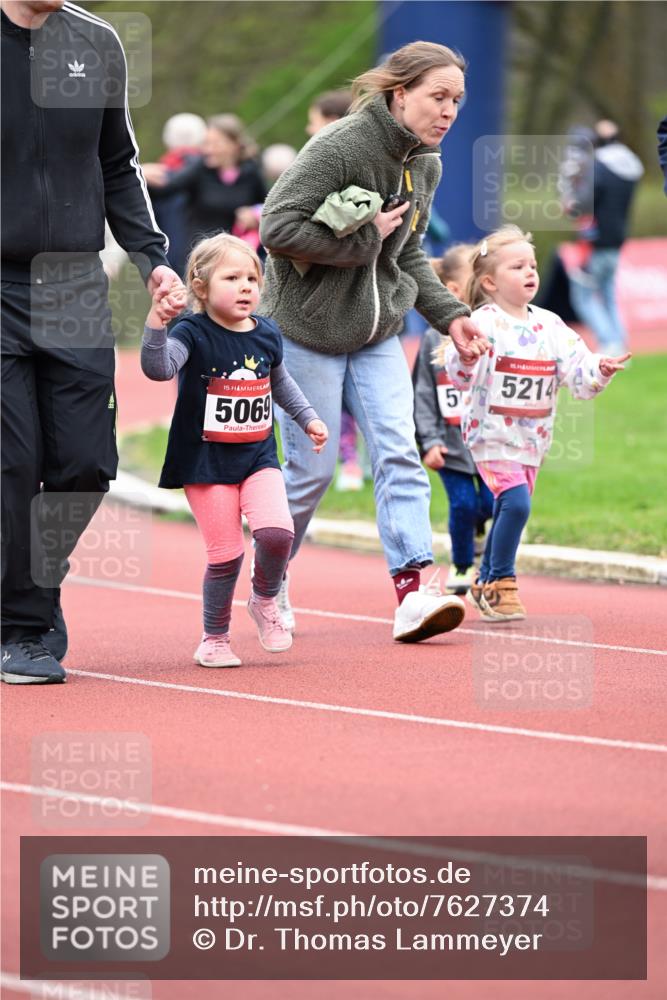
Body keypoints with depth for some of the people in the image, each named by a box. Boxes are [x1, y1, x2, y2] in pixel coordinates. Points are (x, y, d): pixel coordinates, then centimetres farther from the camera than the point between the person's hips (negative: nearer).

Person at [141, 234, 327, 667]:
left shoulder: (267, 334, 4)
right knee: (226, 554, -5)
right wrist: (156, 324, -45)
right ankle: (214, 638, 17)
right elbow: (158, 367, -32)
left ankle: (265, 601, 11)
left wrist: (308, 418, 22)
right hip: (207, 461, -4)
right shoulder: (194, 335, -12)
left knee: (276, 531, -19)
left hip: (259, 457, 4)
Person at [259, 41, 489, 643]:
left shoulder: (425, 164, 5)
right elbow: (279, 227, -25)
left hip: (377, 334, 7)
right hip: (307, 328, -6)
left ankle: (412, 593, -16)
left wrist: (449, 315, 5)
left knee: (398, 452, -9)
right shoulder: (338, 148, -20)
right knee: (311, 468, 0)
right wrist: (365, 239, -22)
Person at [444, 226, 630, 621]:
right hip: (491, 435, -6)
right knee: (516, 501, -23)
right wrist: (464, 355, -42)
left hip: (534, 438, 6)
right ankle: (501, 581, -8)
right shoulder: (484, 322, -13)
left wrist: (601, 370, -16)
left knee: (507, 512, 15)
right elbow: (462, 378, -23)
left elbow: (579, 375, 3)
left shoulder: (550, 326, 5)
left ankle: (486, 584, 33)